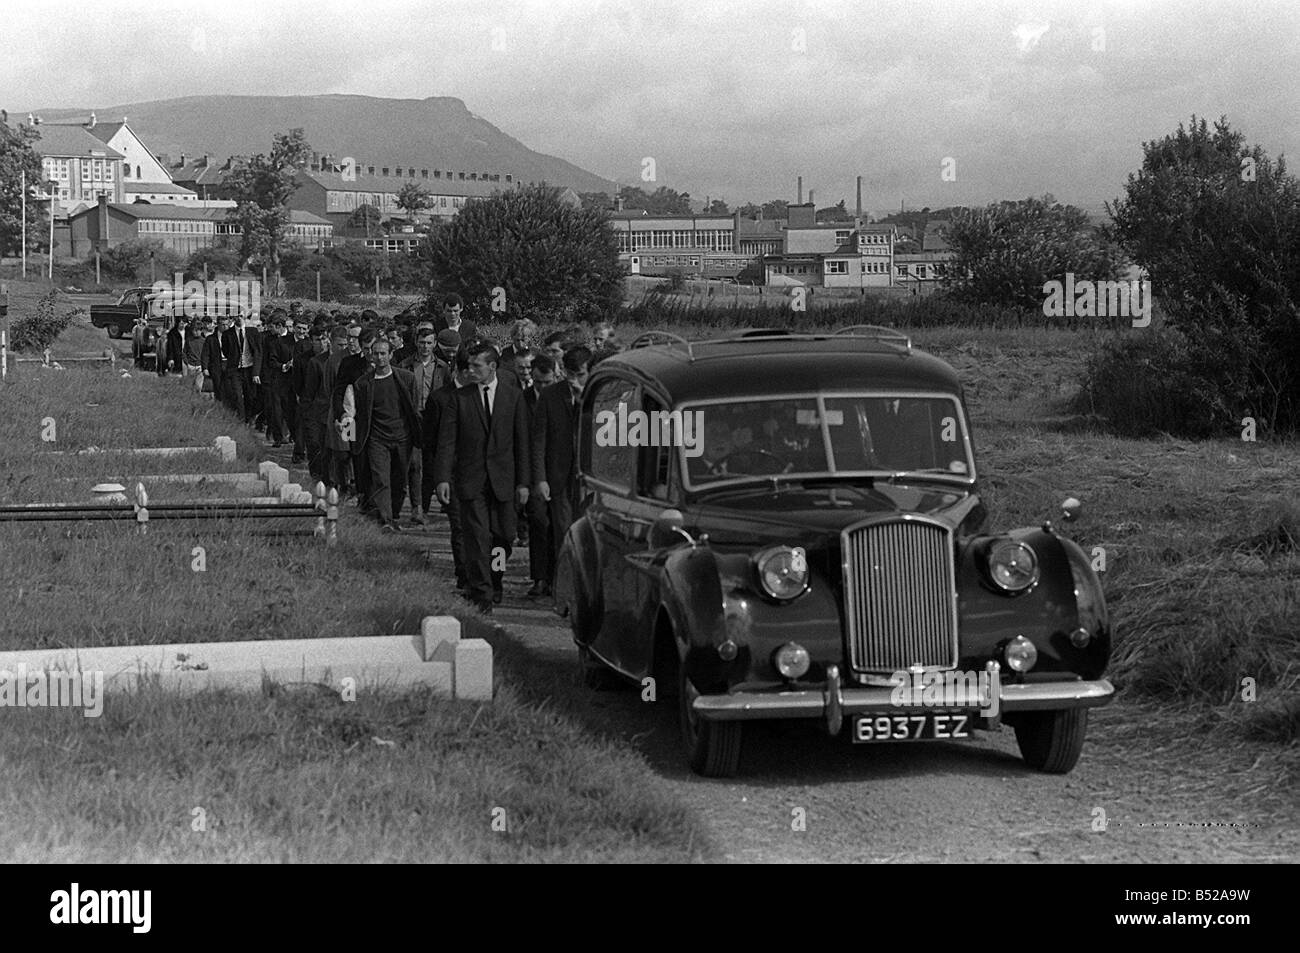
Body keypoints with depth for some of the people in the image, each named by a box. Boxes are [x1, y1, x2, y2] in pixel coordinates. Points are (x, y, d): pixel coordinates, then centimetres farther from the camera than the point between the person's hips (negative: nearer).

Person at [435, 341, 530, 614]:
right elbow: (446, 441, 0)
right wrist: (443, 478, -10)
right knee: (477, 537, -7)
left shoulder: (514, 397, 5)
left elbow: (522, 441, 6)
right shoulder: (460, 398, 3)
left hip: (503, 480, 1)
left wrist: (523, 482, 1)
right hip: (471, 479, -1)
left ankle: (494, 582, 28)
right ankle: (481, 594, -4)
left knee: (504, 536, 5)